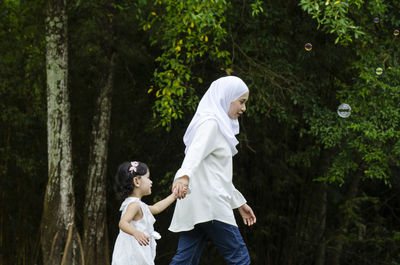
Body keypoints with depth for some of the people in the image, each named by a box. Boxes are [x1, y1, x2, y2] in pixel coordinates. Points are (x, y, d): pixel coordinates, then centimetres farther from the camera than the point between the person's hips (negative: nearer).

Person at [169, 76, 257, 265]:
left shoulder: (219, 125, 25)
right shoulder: (210, 123, -7)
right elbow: (196, 151, -28)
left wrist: (240, 203, 36)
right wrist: (184, 176, -46)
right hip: (209, 205, -10)